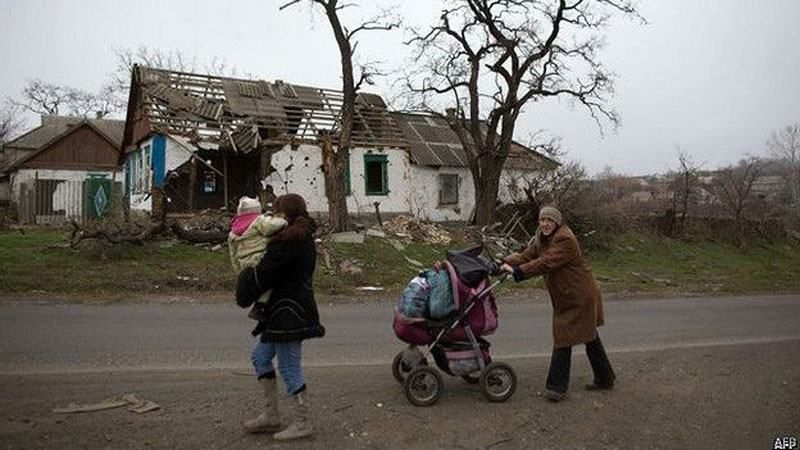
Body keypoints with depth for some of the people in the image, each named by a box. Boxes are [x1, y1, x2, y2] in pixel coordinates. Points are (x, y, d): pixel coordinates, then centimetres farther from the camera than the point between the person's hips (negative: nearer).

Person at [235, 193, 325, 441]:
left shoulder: (286, 242, -17)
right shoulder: (304, 239, 15)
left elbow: (263, 274, -17)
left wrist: (245, 284, 2)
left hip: (288, 313, -11)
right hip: (294, 310, 11)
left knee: (289, 367, -2)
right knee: (260, 355, 18)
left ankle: (302, 423, 10)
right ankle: (271, 415, 24)